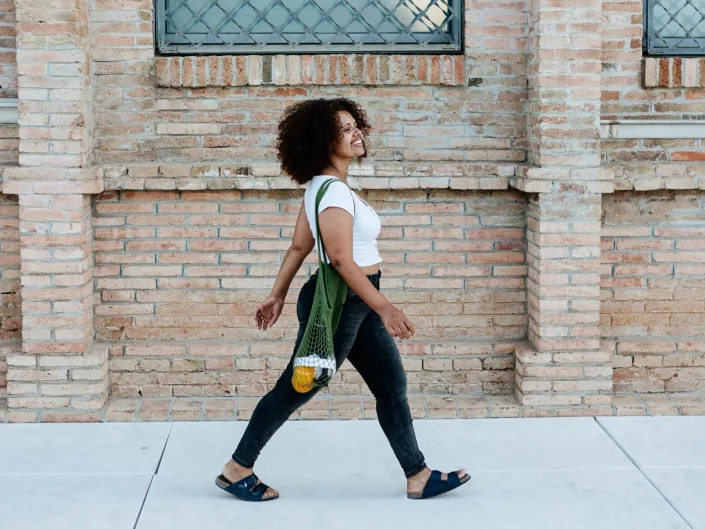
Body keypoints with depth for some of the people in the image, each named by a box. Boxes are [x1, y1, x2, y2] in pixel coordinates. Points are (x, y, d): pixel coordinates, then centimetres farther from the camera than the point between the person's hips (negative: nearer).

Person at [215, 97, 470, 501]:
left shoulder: (324, 186, 10)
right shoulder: (333, 191, -21)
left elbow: (299, 246, 14)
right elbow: (341, 258, -29)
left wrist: (278, 295, 19)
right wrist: (384, 307, -34)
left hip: (357, 302, 10)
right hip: (337, 301, -10)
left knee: (392, 385, 11)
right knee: (297, 389, 3)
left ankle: (418, 476, 18)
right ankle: (237, 470, 17)